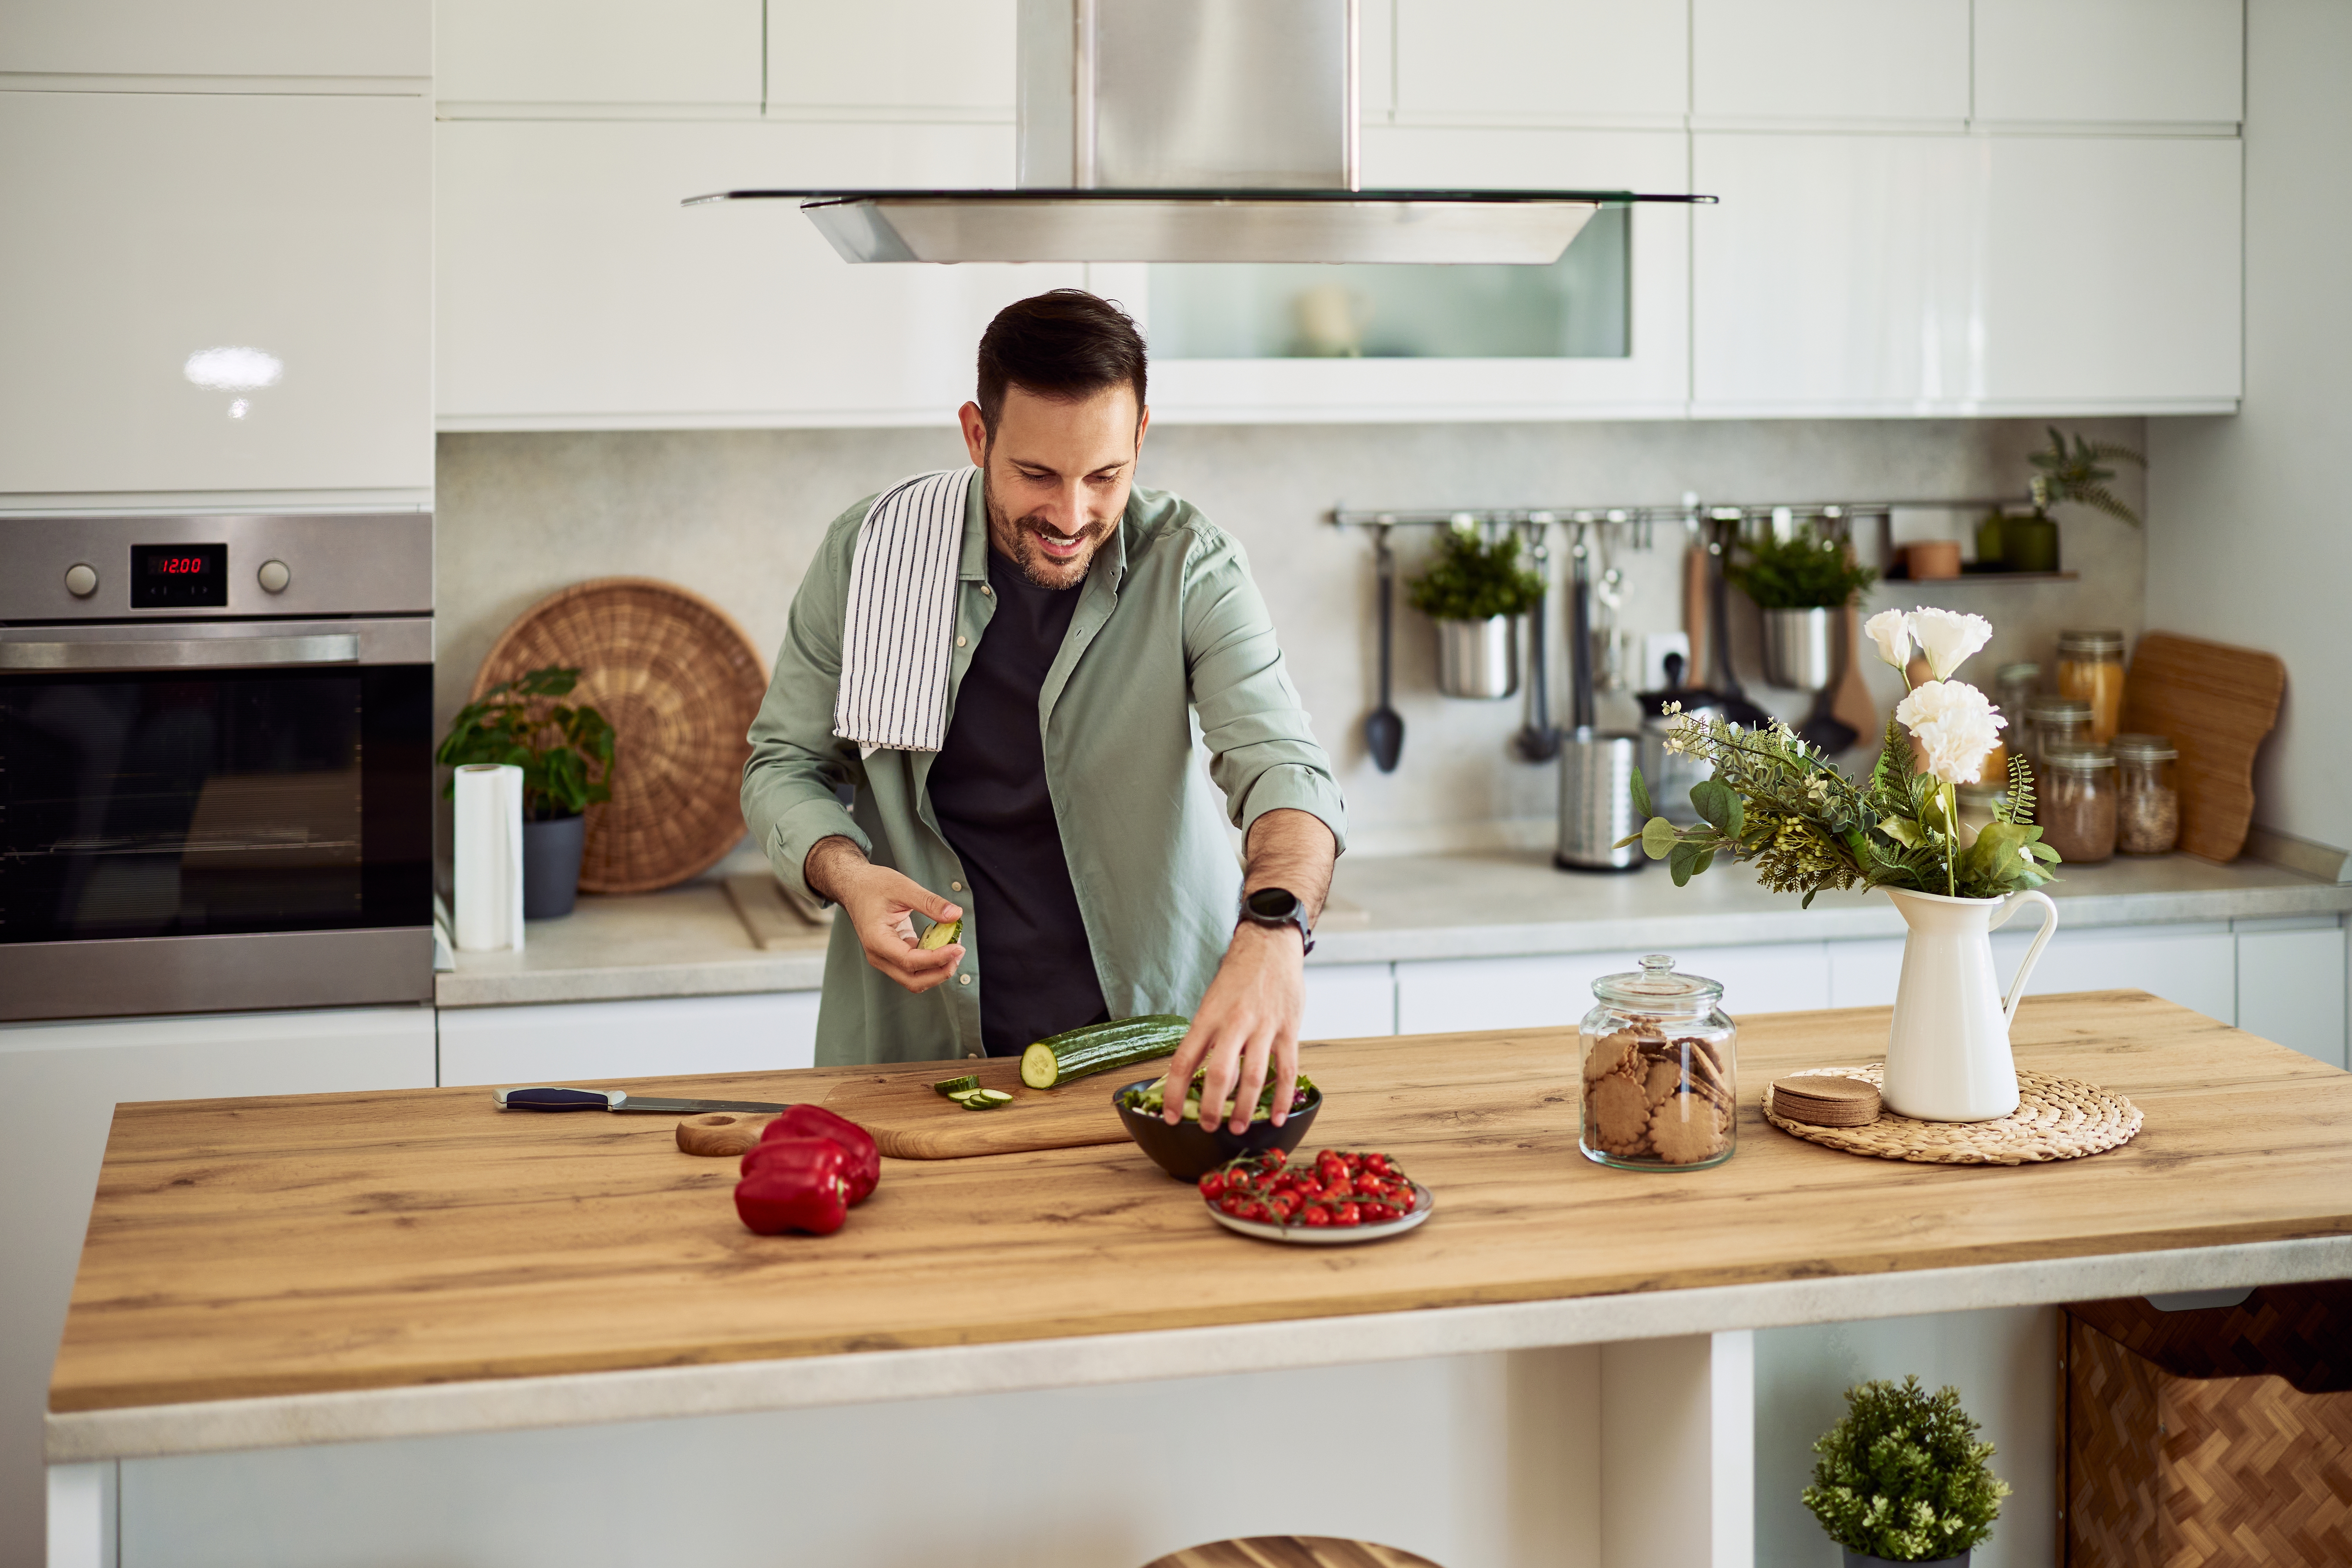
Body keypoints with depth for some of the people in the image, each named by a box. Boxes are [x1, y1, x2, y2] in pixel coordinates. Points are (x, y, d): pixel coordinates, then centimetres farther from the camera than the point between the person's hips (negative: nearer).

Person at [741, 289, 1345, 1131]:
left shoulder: (1191, 567, -8)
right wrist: (848, 875, -17)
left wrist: (1272, 933, -43)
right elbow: (784, 764, 6)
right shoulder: (867, 553, -5)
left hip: (1154, 1035, 0)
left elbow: (1283, 769, -21)